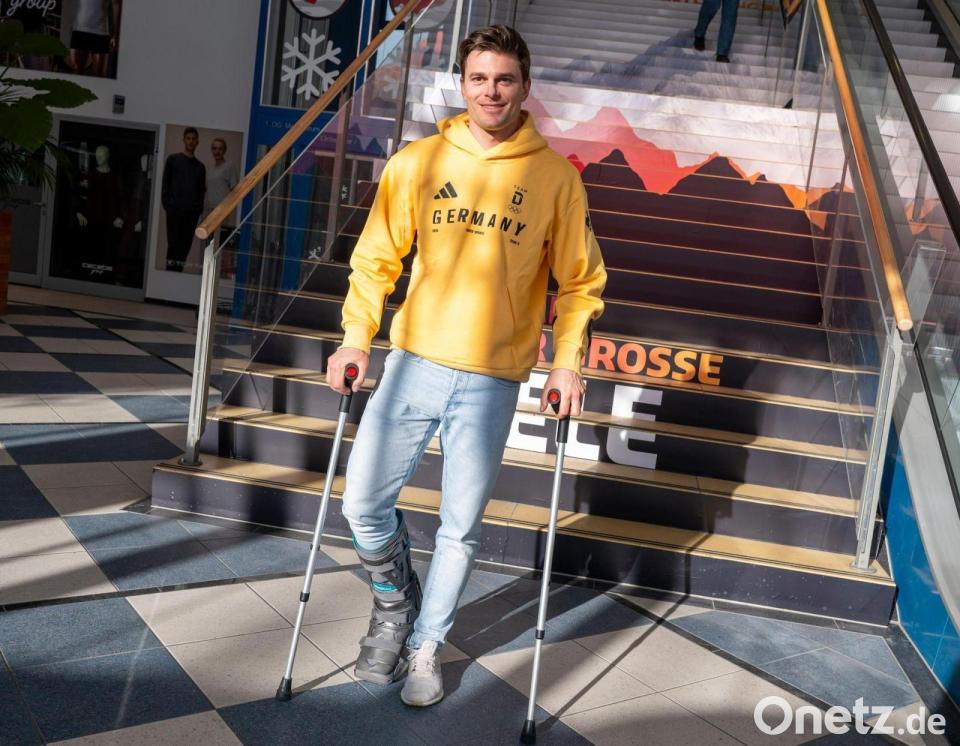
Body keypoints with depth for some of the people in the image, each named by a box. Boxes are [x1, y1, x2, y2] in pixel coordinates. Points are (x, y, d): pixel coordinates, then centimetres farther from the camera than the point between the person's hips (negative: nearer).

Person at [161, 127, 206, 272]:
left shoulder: (200, 166, 17)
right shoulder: (173, 159, 8)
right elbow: (165, 183, 5)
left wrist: (199, 207, 2)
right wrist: (166, 204, -5)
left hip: (192, 211, 3)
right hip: (175, 210, -3)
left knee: (185, 245, -2)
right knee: (174, 243, -7)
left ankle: (178, 270, 1)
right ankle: (170, 272, -6)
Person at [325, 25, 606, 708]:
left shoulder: (555, 177, -1)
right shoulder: (417, 162, 2)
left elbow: (582, 281, 4)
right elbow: (376, 258, 7)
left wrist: (567, 362, -6)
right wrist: (356, 337, -3)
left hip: (492, 383, -1)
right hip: (413, 363, 2)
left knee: (461, 528, 7)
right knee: (364, 503, 2)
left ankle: (425, 645, 31)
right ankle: (394, 601, 34)